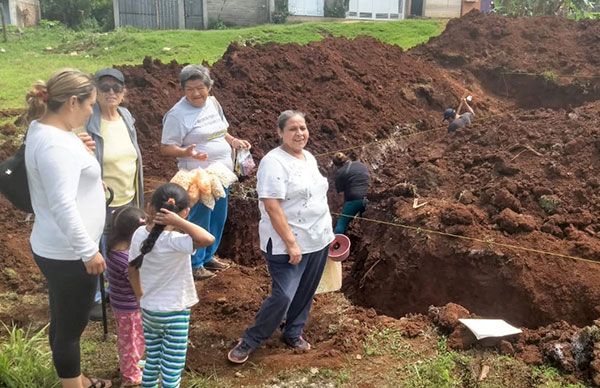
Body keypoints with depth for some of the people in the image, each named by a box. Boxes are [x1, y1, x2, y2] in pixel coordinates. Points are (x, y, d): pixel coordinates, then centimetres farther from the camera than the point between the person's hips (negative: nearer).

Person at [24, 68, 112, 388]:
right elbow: (63, 206, -29)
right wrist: (89, 251, -24)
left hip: (56, 248, 10)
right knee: (71, 326, 8)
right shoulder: (57, 144, -27)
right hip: (68, 253, -10)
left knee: (63, 322, 24)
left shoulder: (43, 128, 6)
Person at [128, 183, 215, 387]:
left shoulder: (139, 234, -6)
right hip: (174, 315, -6)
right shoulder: (173, 241, -26)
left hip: (148, 311, 6)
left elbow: (132, 271, 5)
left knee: (151, 364, 22)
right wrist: (179, 222, -34)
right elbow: (208, 239, -41)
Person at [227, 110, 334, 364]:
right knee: (283, 296, -9)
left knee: (305, 293, 15)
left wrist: (327, 231, 20)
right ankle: (249, 341, 9)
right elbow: (272, 207, -22)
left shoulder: (308, 157, 10)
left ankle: (293, 333, 36)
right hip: (287, 244, -8)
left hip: (318, 240, 8)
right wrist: (291, 243, -23)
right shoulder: (274, 162, -17)